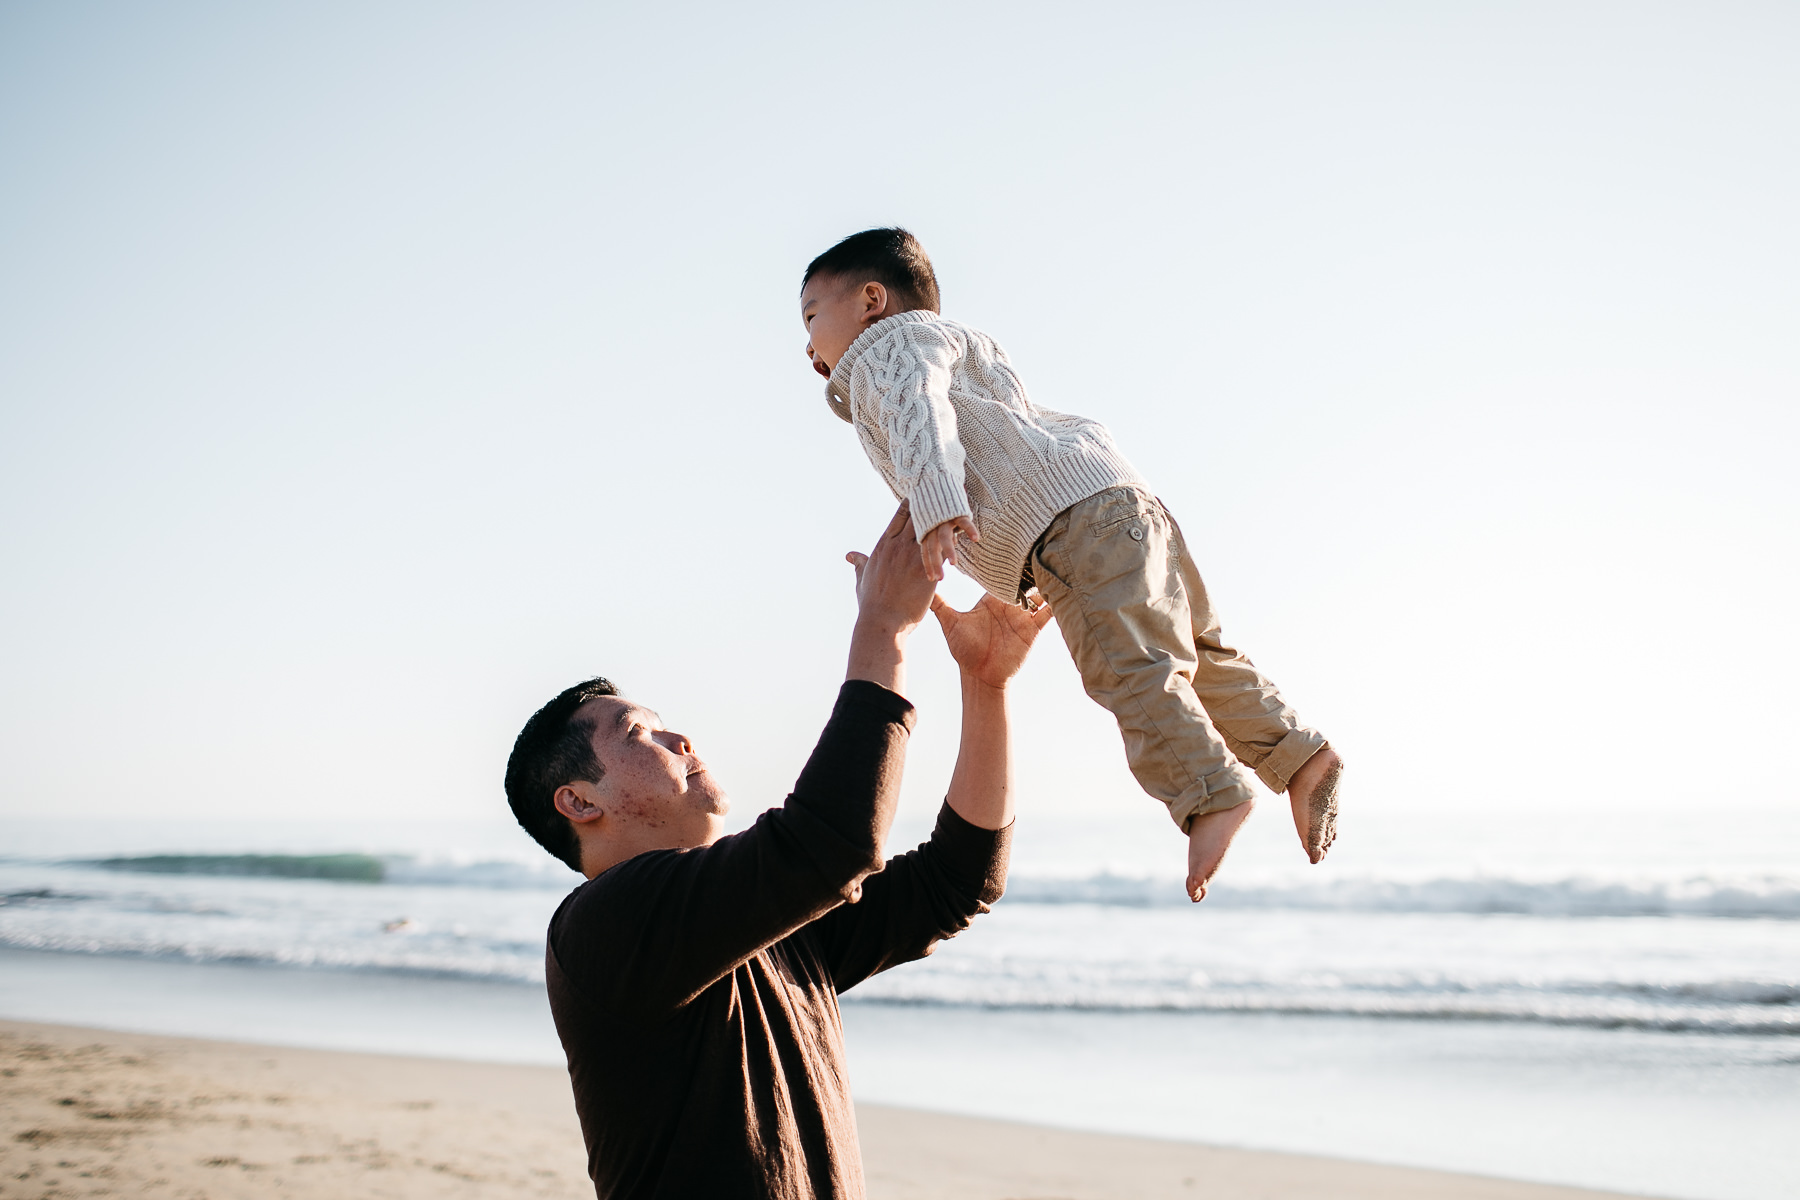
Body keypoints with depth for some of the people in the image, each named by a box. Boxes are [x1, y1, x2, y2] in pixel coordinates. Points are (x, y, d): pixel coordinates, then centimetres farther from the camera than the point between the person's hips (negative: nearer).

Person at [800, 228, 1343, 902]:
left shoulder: (891, 343, 7)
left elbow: (921, 411, -16)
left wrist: (936, 505, -34)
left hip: (1074, 505, -10)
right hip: (1123, 507, 10)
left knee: (1126, 663, -19)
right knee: (1187, 652, 10)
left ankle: (1212, 793, -28)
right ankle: (1297, 754, 8)